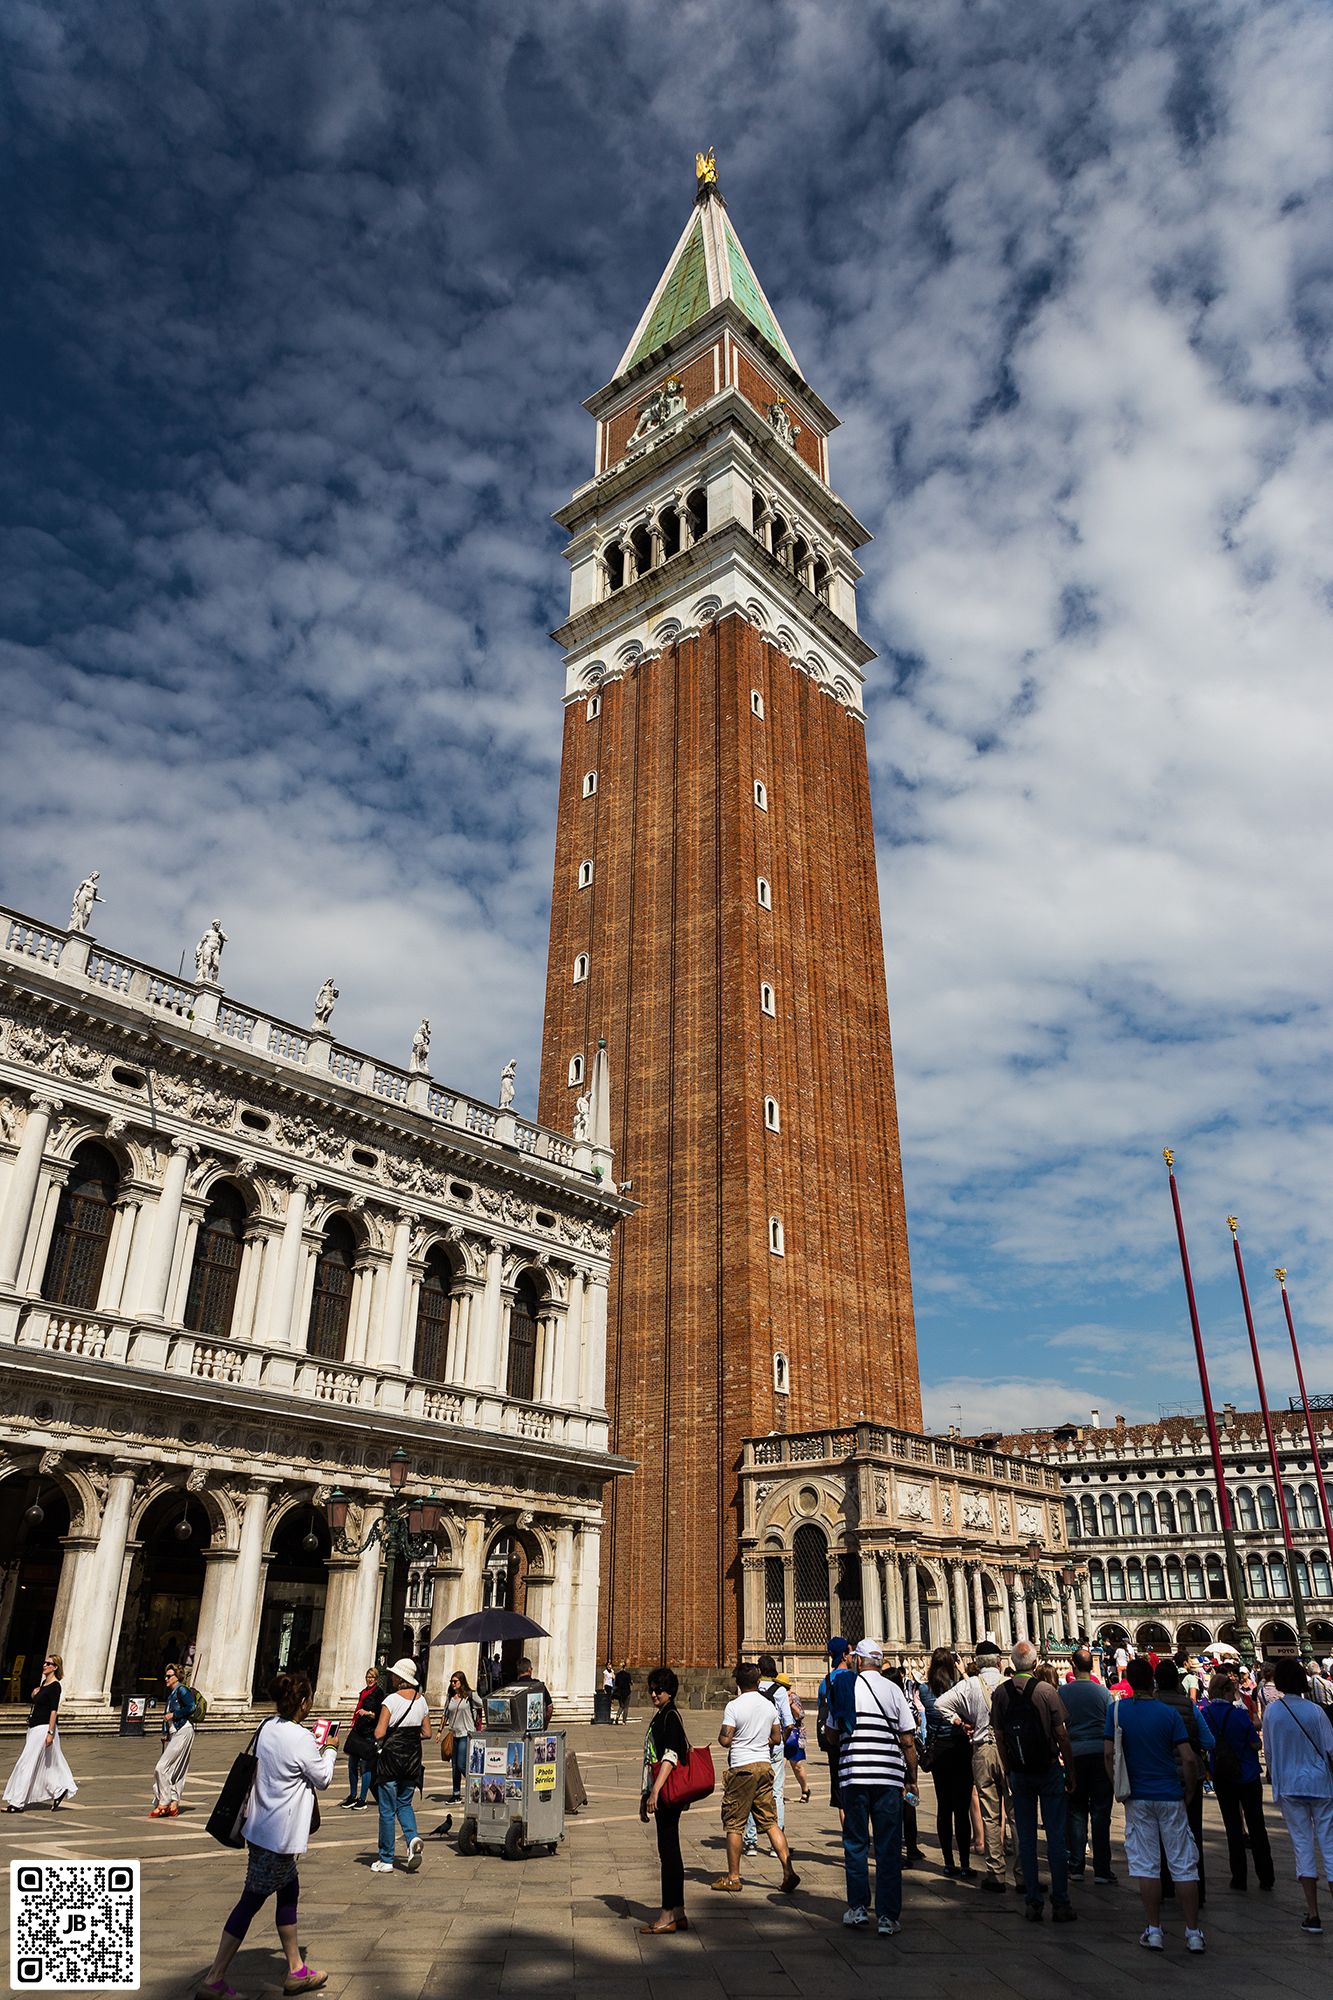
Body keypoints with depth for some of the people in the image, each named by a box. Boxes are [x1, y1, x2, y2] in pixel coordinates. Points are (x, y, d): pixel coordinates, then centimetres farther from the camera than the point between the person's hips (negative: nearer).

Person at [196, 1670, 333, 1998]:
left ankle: (297, 1971, 28)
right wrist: (330, 1752, 10)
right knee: (251, 1902, 1)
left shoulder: (266, 1729, 0)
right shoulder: (301, 1739, -23)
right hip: (280, 1835, -9)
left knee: (289, 1893, 18)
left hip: (261, 1829, 9)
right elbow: (323, 1780, -7)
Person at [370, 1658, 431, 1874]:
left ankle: (386, 1860, 12)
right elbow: (427, 1733, 8)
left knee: (387, 1809, 6)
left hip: (391, 1755, -5)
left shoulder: (392, 1699, -13)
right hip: (412, 1758, 5)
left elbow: (379, 1733, -16)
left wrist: (380, 1742, 5)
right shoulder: (421, 1700, 4)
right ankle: (413, 1838, -5)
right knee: (404, 1803, 20)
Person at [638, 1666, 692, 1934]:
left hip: (668, 1793, -10)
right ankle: (678, 1913, 19)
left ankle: (668, 1915, 1)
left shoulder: (670, 1716, -13)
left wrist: (655, 1791, -26)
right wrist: (646, 1795, 22)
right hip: (660, 1793, 10)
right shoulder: (660, 1716, 16)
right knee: (670, 1852, 13)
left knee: (667, 1851, -4)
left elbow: (671, 1756, -21)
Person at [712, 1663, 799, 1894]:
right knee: (770, 1822, 9)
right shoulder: (769, 1705, 5)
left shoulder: (734, 1706, -12)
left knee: (734, 1824, 6)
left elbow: (724, 1740, -15)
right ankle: (788, 1870, -1)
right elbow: (777, 1738, 12)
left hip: (742, 1768, -5)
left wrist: (737, 1740, 7)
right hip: (765, 1766, 5)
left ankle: (733, 1878, 11)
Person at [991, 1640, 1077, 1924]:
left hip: (1019, 1774, 2)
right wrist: (1070, 1772, 1)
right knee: (1056, 1839, 5)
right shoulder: (1046, 1690, -12)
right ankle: (1060, 1904, 7)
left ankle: (1033, 1903, 12)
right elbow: (1062, 1736, -10)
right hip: (1049, 1770, -2)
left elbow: (999, 1737, 2)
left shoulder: (1000, 1693, -4)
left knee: (1025, 1840, 9)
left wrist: (1009, 1773, 12)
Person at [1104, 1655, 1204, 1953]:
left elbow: (1109, 1754, -6)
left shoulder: (1117, 1711, -4)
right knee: (1184, 1865, 8)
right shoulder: (1169, 1713, -6)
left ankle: (1154, 1930, 10)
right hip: (1170, 1795, 0)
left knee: (1145, 1864, 7)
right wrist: (1189, 1790, 5)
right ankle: (1193, 1933, 11)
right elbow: (1189, 1759, -10)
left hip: (1138, 1797, 0)